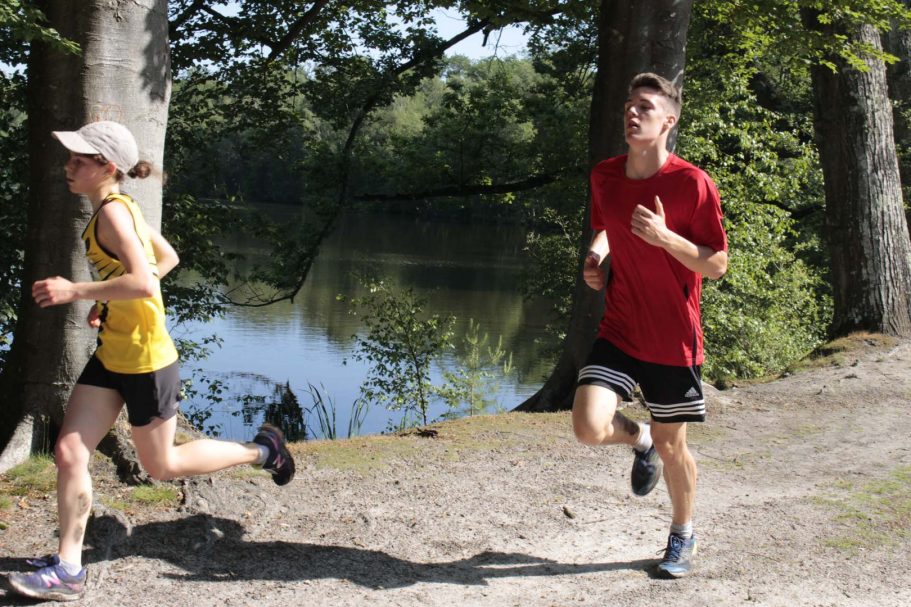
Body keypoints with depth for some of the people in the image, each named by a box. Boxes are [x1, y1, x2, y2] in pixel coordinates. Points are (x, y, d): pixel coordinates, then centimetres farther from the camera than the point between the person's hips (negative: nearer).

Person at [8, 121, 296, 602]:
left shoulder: (113, 211, -20)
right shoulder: (119, 210, 8)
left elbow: (142, 281, -31)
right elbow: (168, 258, 18)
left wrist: (75, 291, -25)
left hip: (145, 361, -9)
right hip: (110, 357, 9)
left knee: (162, 466, 8)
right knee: (69, 453, 3)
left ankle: (261, 450, 25)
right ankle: (67, 569, 11)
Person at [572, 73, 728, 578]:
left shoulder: (692, 184, -14)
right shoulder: (604, 176, 1)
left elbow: (716, 265, -12)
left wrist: (665, 237, -27)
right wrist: (594, 258, 1)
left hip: (673, 341, -3)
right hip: (618, 333, 3)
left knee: (671, 446, 8)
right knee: (589, 428, -17)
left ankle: (683, 535, 36)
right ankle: (639, 439, 20)